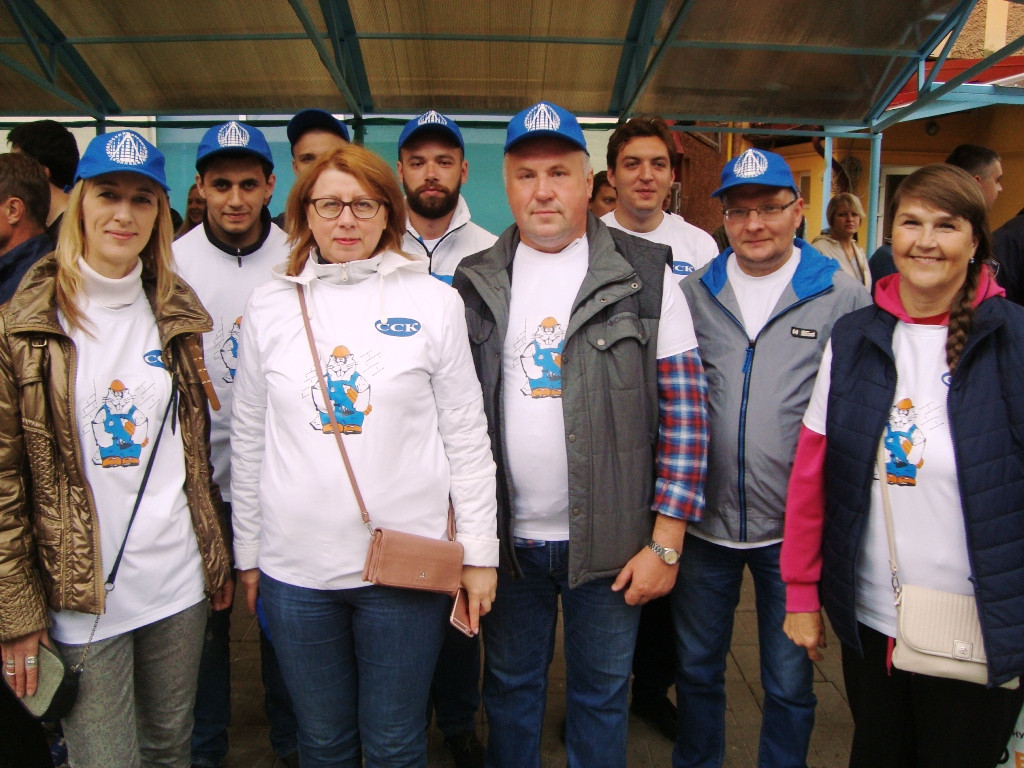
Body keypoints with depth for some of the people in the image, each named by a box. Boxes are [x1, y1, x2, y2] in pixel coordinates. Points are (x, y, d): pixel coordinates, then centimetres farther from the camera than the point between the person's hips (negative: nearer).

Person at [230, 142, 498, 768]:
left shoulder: (434, 301, -2)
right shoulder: (270, 305, 4)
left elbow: (467, 434, 0)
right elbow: (249, 440, 9)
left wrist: (480, 551, -1)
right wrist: (247, 552, 12)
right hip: (295, 568, 2)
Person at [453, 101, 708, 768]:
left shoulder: (645, 276, -6)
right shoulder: (475, 283, 2)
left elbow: (685, 407, -8)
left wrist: (666, 542, -10)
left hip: (612, 542, -2)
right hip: (504, 539, 3)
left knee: (602, 694, 16)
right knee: (509, 688, 20)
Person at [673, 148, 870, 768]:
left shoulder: (844, 297, -4)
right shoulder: (692, 293, 3)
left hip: (794, 527, -2)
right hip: (702, 519, 3)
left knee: (789, 682, 14)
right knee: (697, 667, 19)